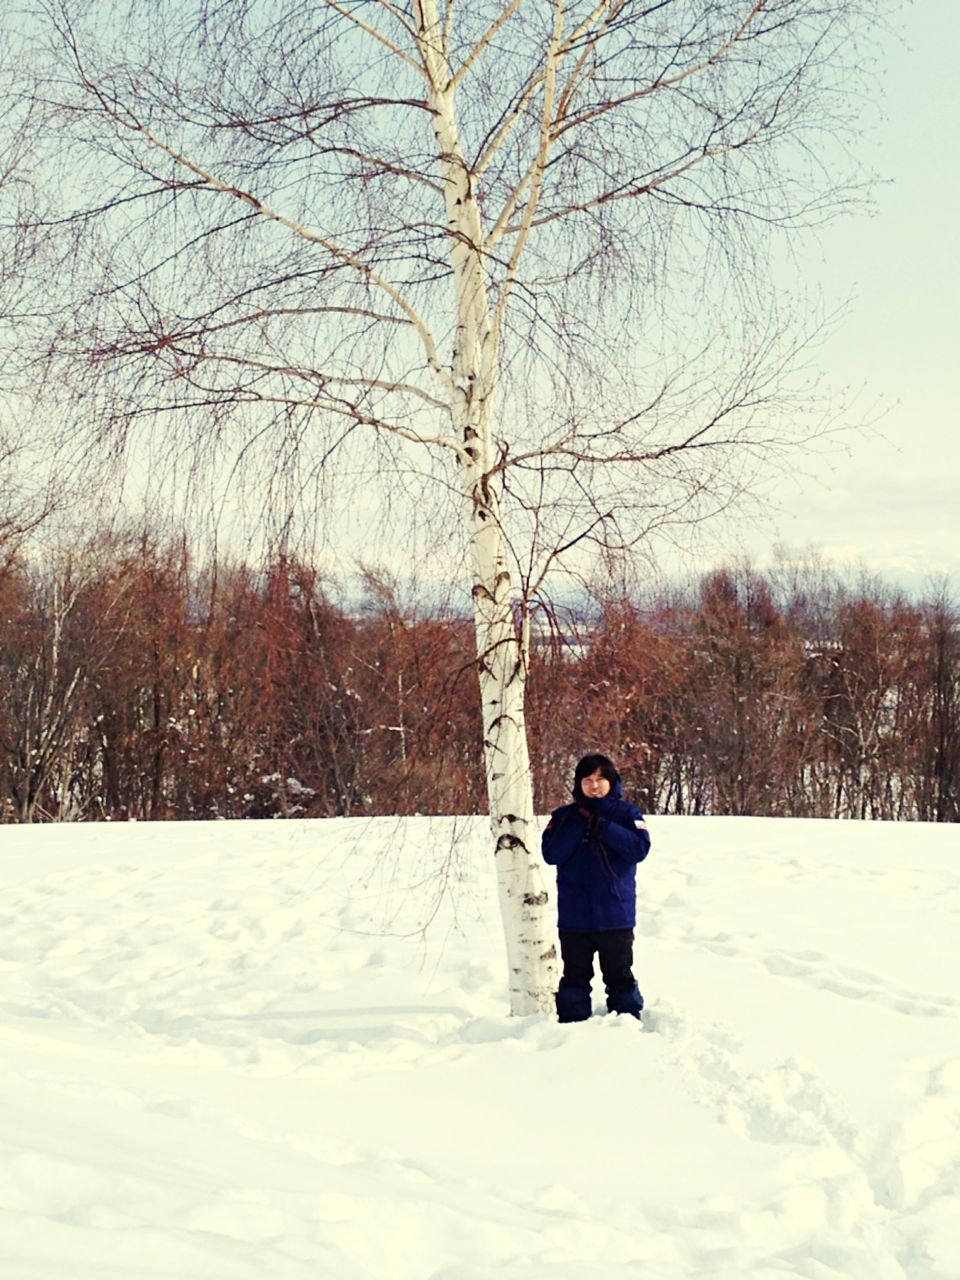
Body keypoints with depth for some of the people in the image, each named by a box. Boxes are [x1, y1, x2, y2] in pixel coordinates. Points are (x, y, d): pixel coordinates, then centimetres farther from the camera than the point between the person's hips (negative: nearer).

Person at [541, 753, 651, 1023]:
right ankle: (572, 1022, 19)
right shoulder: (564, 816, 5)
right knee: (575, 975, 10)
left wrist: (603, 827, -18)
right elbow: (551, 854, -8)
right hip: (574, 917, 1)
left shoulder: (626, 813, 1)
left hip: (615, 915, -1)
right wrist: (579, 825, -15)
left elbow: (640, 848, -14)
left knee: (619, 975, 8)